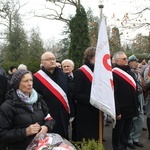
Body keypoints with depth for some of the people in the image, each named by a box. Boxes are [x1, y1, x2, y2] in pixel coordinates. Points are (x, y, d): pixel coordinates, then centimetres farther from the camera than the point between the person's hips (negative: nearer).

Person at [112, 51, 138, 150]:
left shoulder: (130, 72, 12)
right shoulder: (113, 74, -16)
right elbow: (113, 95, -21)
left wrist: (136, 107, 15)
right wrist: (117, 111, -22)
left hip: (130, 109, 8)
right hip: (121, 110, -8)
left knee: (126, 133, 19)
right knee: (118, 133, 9)